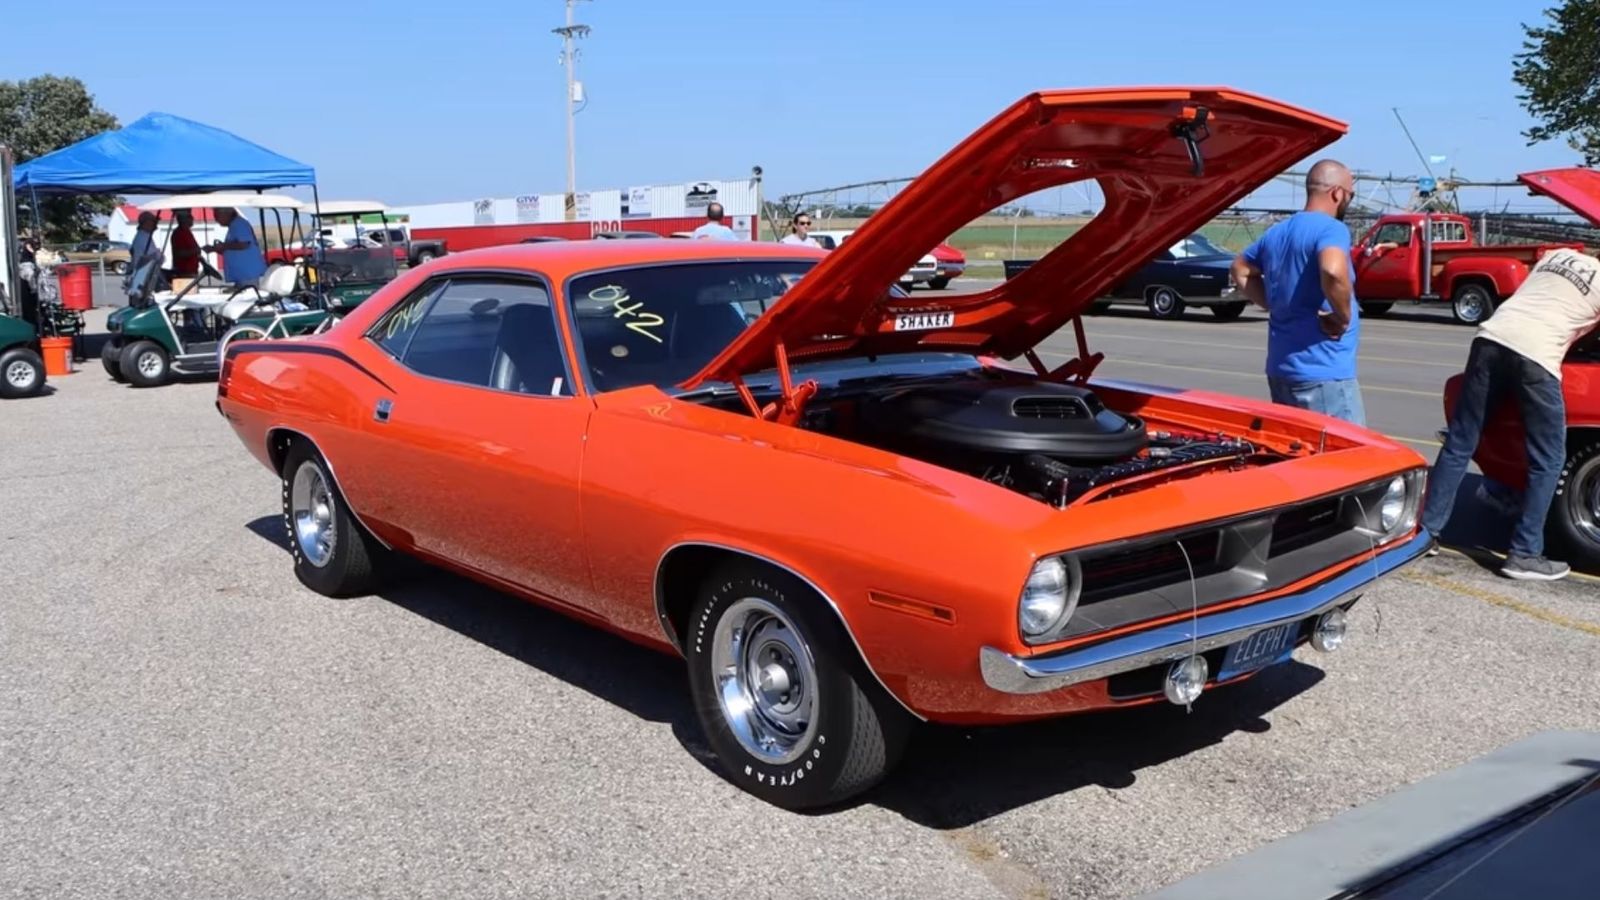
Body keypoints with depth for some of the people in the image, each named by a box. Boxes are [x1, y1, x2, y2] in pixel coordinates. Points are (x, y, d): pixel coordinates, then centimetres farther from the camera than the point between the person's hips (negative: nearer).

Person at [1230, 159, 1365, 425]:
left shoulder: (1277, 232, 14)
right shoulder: (1331, 229, -12)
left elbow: (1241, 271, 28)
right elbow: (1333, 272, -33)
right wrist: (1343, 317, -16)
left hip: (1281, 367, 9)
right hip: (1322, 373, -9)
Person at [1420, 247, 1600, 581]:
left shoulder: (1557, 255, 25)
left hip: (1491, 338, 5)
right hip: (1535, 355, -5)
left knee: (1459, 444, 11)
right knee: (1548, 460, 7)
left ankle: (1428, 531, 14)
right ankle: (1524, 555, 7)